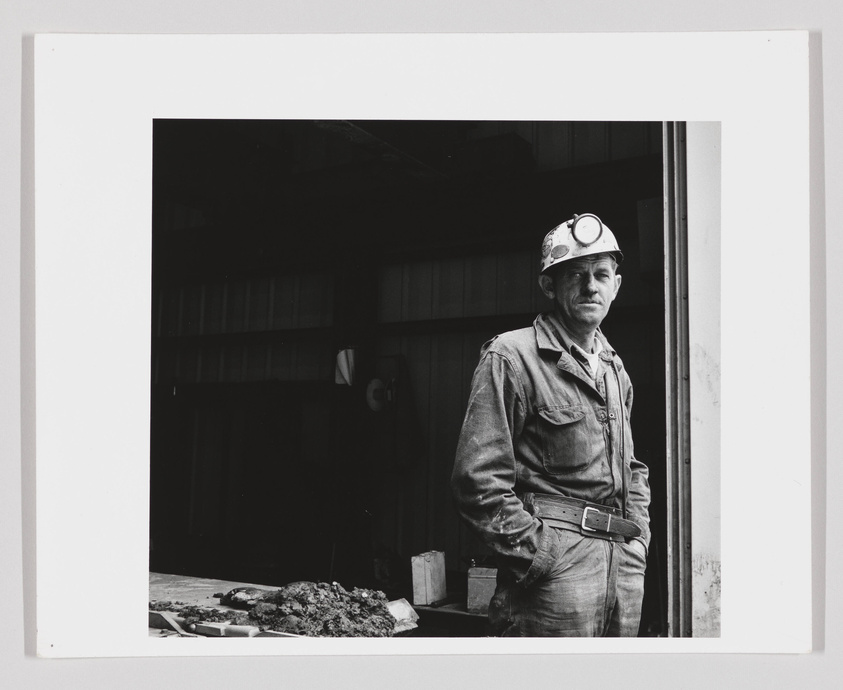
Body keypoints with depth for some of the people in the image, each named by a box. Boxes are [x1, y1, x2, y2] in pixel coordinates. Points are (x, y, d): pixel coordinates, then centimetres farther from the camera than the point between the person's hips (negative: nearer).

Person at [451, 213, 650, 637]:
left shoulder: (615, 370, 19)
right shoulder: (512, 358, -6)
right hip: (555, 570, -7)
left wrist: (638, 536, 13)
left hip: (625, 569, 7)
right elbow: (478, 479, -12)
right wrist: (536, 553, -14)